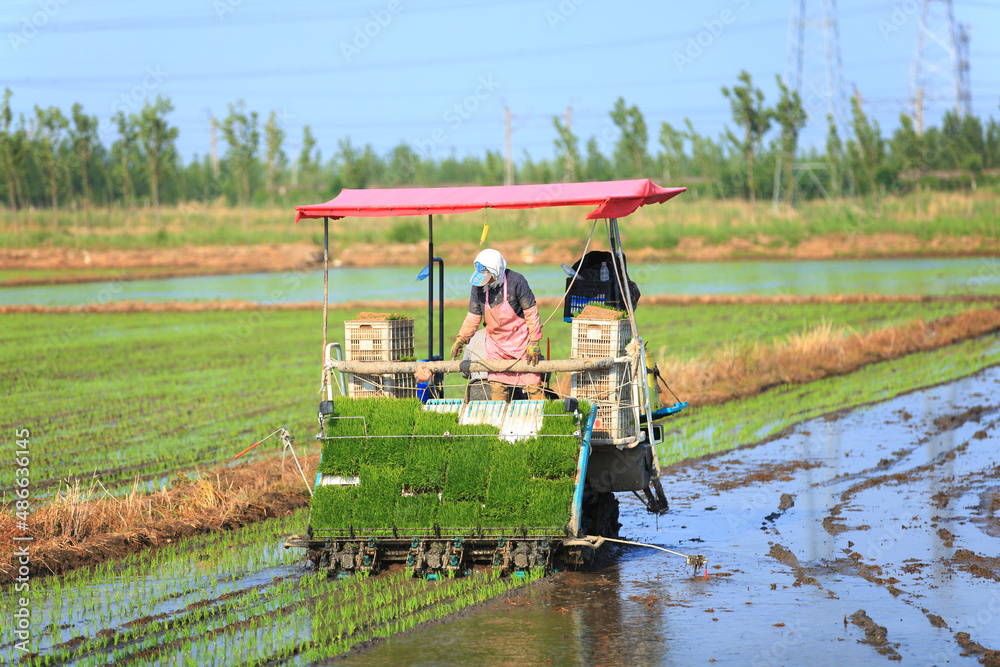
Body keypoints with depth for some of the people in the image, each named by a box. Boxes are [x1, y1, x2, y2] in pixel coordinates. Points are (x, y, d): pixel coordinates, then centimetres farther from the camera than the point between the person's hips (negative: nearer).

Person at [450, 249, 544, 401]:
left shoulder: (515, 280, -17)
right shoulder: (478, 285, -4)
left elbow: (531, 312, -12)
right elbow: (473, 316, 7)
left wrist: (535, 342, -14)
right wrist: (461, 338, -5)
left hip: (521, 341, -4)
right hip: (495, 345, 4)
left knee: (532, 385, -5)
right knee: (496, 388, 4)